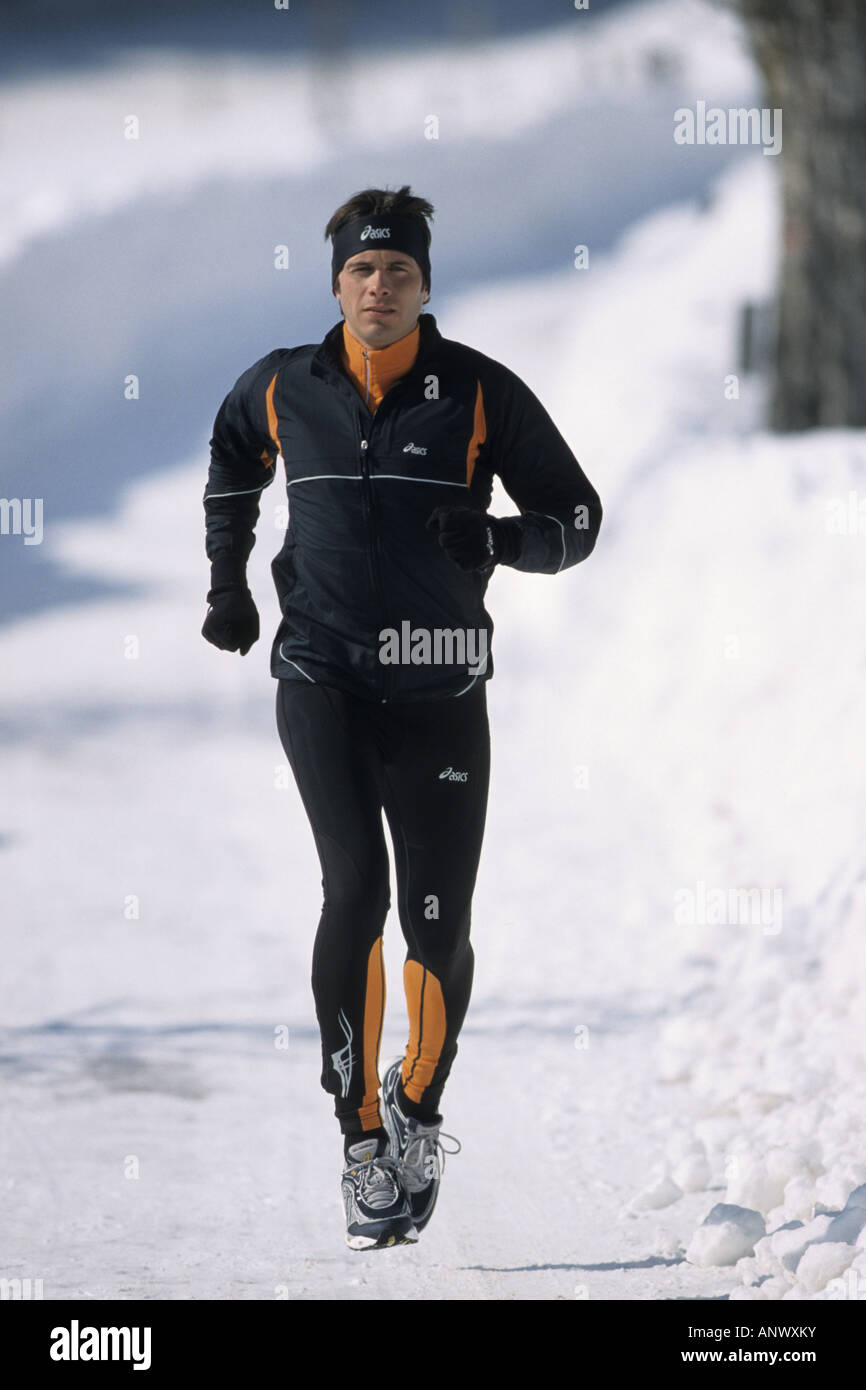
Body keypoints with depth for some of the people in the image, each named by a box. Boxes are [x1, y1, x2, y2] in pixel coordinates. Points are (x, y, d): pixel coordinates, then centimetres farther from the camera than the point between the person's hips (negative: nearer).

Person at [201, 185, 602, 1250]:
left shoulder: (481, 393, -1)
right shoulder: (281, 390, 4)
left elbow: (577, 518, 5)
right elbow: (231, 466, 27)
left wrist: (493, 537, -14)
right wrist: (226, 584, 21)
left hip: (438, 692, 0)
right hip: (323, 679, 0)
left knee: (438, 922, 1)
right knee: (356, 889, -18)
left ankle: (418, 1107, 29)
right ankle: (360, 1136, -12)